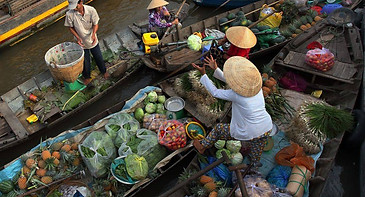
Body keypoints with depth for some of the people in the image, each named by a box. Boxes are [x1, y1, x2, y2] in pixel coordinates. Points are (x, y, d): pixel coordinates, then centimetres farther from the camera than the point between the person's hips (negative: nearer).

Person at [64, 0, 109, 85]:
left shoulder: (91, 10, -24)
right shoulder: (69, 14, -24)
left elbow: (95, 24, -13)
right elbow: (70, 27, -10)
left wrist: (93, 34, -32)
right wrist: (78, 38, -25)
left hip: (93, 41, 1)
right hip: (82, 42, 0)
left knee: (98, 58, 21)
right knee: (85, 61, 17)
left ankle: (103, 71, 52)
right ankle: (87, 77, 45)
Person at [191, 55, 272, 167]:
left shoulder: (236, 95, -27)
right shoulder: (257, 86, -8)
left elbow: (215, 92, -12)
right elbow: (229, 81, 4)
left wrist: (203, 74, -5)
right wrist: (215, 69, 5)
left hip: (249, 134, -4)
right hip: (267, 129, 5)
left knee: (218, 129, 20)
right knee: (256, 157, 31)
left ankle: (203, 146, 42)